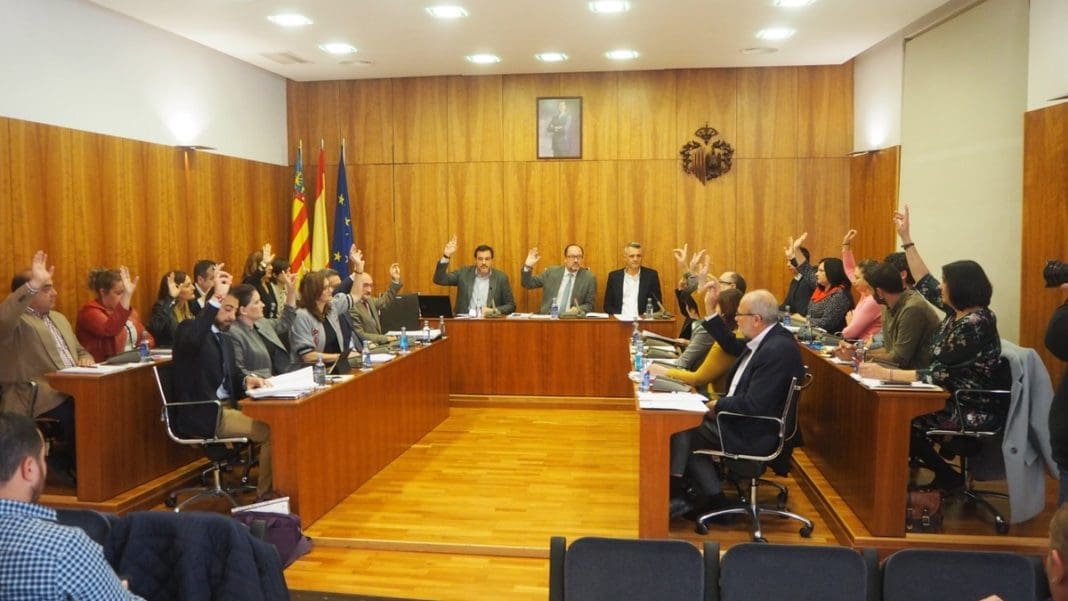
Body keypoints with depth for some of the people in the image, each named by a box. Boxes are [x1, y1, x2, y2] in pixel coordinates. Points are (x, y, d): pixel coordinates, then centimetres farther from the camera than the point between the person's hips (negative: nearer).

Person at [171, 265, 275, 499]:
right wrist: (217, 297, -33)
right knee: (270, 431, -20)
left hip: (227, 407, 9)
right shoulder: (189, 328, -6)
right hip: (202, 414, -8)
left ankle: (269, 491, -1)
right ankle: (266, 495, -5)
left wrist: (246, 379, -5)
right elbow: (191, 340, -31)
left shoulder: (225, 339, 20)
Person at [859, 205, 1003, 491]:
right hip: (958, 400, 9)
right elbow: (925, 284, 15)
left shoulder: (974, 324, -24)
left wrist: (887, 374, -29)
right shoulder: (958, 312, 3)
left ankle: (949, 478, 3)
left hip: (976, 411, -9)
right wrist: (906, 238, 13)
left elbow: (940, 375, -27)